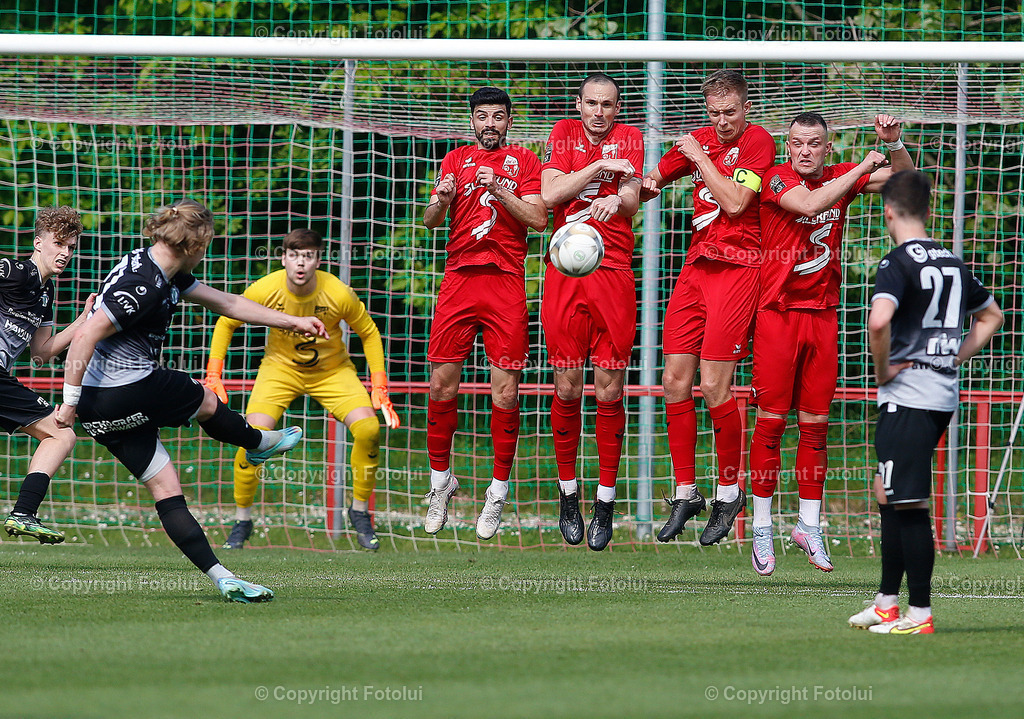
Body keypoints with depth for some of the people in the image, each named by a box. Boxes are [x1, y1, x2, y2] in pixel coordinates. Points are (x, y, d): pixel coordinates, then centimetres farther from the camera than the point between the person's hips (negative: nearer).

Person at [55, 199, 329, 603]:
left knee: (165, 488, 6)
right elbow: (85, 338, -26)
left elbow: (224, 303, 21)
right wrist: (70, 401, -25)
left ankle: (220, 578, 6)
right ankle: (262, 445, 45)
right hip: (130, 393, -10)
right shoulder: (144, 286, -21)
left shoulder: (166, 274, 12)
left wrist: (292, 322, 24)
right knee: (206, 402, 17)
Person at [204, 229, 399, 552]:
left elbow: (369, 333, -6)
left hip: (333, 370, 0)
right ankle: (242, 521, -1)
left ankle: (360, 512, 1)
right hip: (281, 367, 0)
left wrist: (379, 388, -11)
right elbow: (226, 323, -4)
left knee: (368, 429, -23)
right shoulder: (264, 290, -22)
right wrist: (213, 376, -9)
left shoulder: (339, 294, -24)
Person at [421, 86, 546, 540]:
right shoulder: (456, 161, 16)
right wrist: (441, 200, -14)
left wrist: (500, 192, -14)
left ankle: (499, 490, 3)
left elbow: (538, 218, 1)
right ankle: (440, 480, 13)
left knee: (505, 389, -5)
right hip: (459, 277, 2)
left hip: (505, 281, -2)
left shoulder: (523, 161, 11)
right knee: (442, 383, -2)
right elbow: (430, 221, 9)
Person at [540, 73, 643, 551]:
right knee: (567, 389, -1)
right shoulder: (563, 134, 11)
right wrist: (600, 167, -10)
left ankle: (606, 500, 3)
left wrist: (616, 201, -24)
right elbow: (550, 194, -3)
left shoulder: (629, 138, 11)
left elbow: (632, 201, -1)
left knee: (609, 391, -4)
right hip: (565, 274, 0)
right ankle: (567, 492, 13)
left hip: (614, 273, 0)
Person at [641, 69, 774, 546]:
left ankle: (730, 492, 5)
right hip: (696, 265, 7)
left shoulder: (758, 141, -5)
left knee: (714, 385, -11)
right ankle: (685, 492, 10)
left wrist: (701, 159, -7)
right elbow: (651, 180, 24)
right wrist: (641, 186, 2)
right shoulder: (699, 140, 14)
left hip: (737, 269, -7)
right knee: (675, 380, 1)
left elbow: (734, 202, -15)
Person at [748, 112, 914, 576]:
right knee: (772, 419, -5)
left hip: (823, 315, 4)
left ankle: (809, 526, 13)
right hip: (777, 312, -4)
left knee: (815, 423, 4)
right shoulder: (777, 178, -7)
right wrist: (866, 167, -20)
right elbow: (810, 203, -26)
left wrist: (893, 143, -9)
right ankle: (762, 528, 2)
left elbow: (904, 179, 11)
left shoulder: (840, 176, 7)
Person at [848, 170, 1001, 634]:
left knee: (909, 503, -5)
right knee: (889, 495, 18)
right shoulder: (953, 263, 13)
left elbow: (879, 320, -30)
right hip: (943, 394, 8)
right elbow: (992, 316, 27)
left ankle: (920, 613, -4)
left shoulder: (898, 263, -12)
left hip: (907, 397, -8)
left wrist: (882, 370, -14)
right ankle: (887, 603, 23)